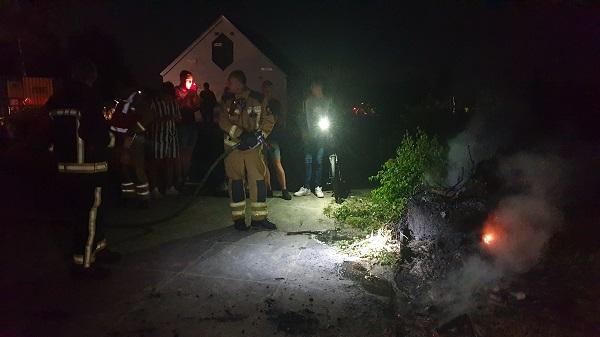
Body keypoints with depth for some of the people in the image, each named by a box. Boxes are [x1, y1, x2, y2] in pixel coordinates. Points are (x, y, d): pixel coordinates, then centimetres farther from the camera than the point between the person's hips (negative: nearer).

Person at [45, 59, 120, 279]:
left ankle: (97, 249, 32)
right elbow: (98, 134, -18)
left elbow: (51, 133, 13)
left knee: (77, 212, 17)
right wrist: (113, 138, 0)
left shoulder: (56, 99, 9)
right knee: (89, 214, 1)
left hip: (64, 167, 8)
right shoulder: (88, 97, -14)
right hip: (88, 167, -8)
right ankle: (84, 263, 7)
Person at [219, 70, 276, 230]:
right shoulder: (229, 103, 10)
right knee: (236, 181, 4)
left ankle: (259, 217, 5)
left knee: (258, 180, -5)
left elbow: (269, 120, 2)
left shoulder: (257, 100, 2)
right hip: (233, 146, 2)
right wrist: (241, 134, -17)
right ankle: (238, 218, 14)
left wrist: (260, 135, -13)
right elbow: (223, 121, -4)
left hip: (253, 146, -2)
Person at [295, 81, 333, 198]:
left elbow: (331, 116, 10)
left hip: (321, 135, -1)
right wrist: (304, 131, 3)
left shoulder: (327, 101, 9)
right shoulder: (308, 101, 11)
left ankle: (318, 187, 7)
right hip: (309, 135, 1)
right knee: (307, 161, -2)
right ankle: (306, 187, 3)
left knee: (319, 161, 1)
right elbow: (303, 117, 12)